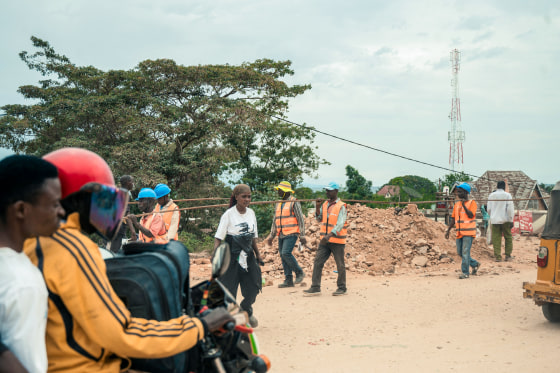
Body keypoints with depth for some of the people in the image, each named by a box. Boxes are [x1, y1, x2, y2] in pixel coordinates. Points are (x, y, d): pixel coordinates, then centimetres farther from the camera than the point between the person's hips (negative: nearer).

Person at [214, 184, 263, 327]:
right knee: (228, 288, -4)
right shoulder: (229, 214, -10)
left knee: (253, 286, 6)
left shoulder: (251, 213, 7)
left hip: (248, 256, 5)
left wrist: (258, 254, 18)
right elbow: (218, 237, -12)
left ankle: (246, 311, 34)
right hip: (231, 256, -5)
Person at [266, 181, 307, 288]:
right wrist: (271, 236, 17)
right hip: (281, 235, 8)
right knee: (282, 255, 3)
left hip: (291, 233, -8)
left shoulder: (294, 202, -4)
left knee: (286, 253, -20)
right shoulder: (278, 204, 18)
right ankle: (288, 280, 7)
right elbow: (275, 221, 22)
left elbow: (300, 219, -6)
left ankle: (299, 272, -3)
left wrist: (302, 235, -11)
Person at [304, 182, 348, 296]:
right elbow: (319, 219, 17)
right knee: (318, 262, 0)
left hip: (337, 241, -6)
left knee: (340, 265, 4)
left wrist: (329, 235, -31)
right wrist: (317, 207, 0)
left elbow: (340, 225, -19)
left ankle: (342, 288, 14)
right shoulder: (325, 204, 11)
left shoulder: (341, 207, -10)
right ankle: (315, 288, 2)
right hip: (325, 240, 7)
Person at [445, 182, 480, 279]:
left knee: (465, 253, -10)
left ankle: (465, 273, -5)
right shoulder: (456, 204, 13)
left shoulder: (472, 203, -5)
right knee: (460, 253, 10)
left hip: (468, 232, -7)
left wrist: (464, 205, -17)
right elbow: (453, 219, 16)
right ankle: (475, 264, 29)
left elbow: (471, 215, -18)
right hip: (459, 233, 7)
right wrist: (448, 230, 11)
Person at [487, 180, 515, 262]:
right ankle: (508, 256, 8)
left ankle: (498, 257, 1)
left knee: (496, 239, 3)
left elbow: (489, 209, 9)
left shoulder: (491, 195, 5)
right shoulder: (507, 195, -4)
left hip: (495, 220, 2)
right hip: (505, 220, -2)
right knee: (508, 238, 9)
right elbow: (510, 208, -8)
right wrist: (511, 220, -3)